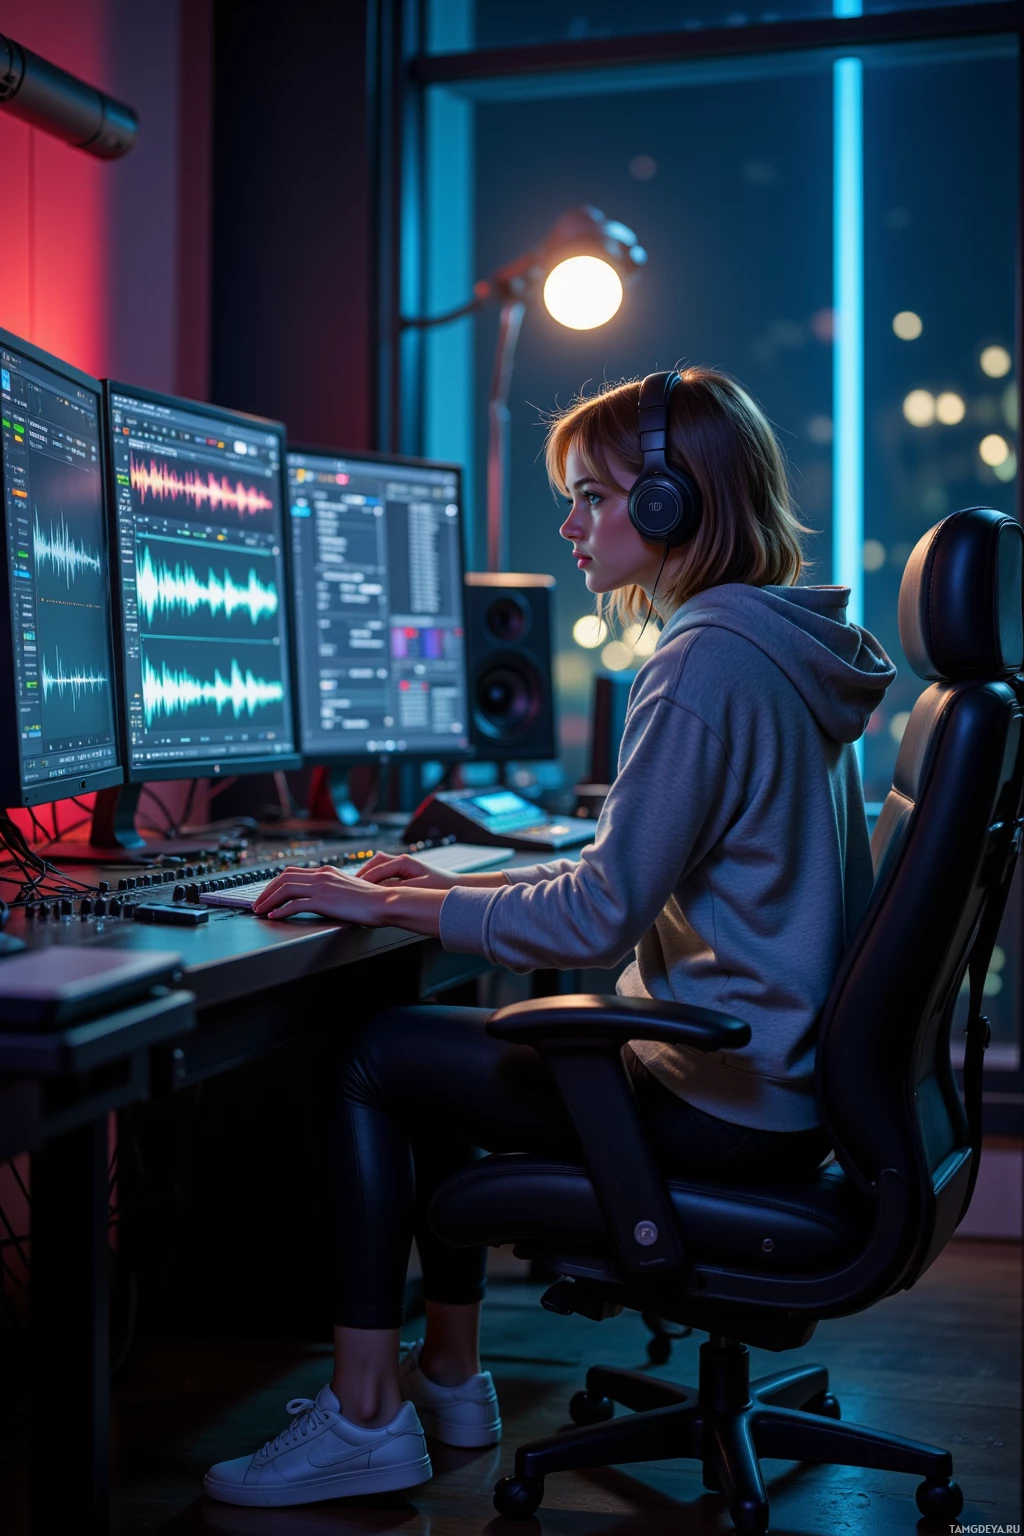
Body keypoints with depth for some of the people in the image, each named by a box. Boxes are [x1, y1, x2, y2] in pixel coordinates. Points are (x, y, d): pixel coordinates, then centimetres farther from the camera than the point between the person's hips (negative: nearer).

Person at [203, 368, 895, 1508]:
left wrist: (393, 905, -12)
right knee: (446, 1039, 20)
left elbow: (598, 919, -22)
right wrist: (454, 888, 12)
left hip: (726, 1104, -10)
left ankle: (366, 1419, 6)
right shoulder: (783, 646, 12)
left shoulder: (707, 663, -20)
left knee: (372, 1056, 0)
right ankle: (451, 1377, 26)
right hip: (780, 1071, 10)